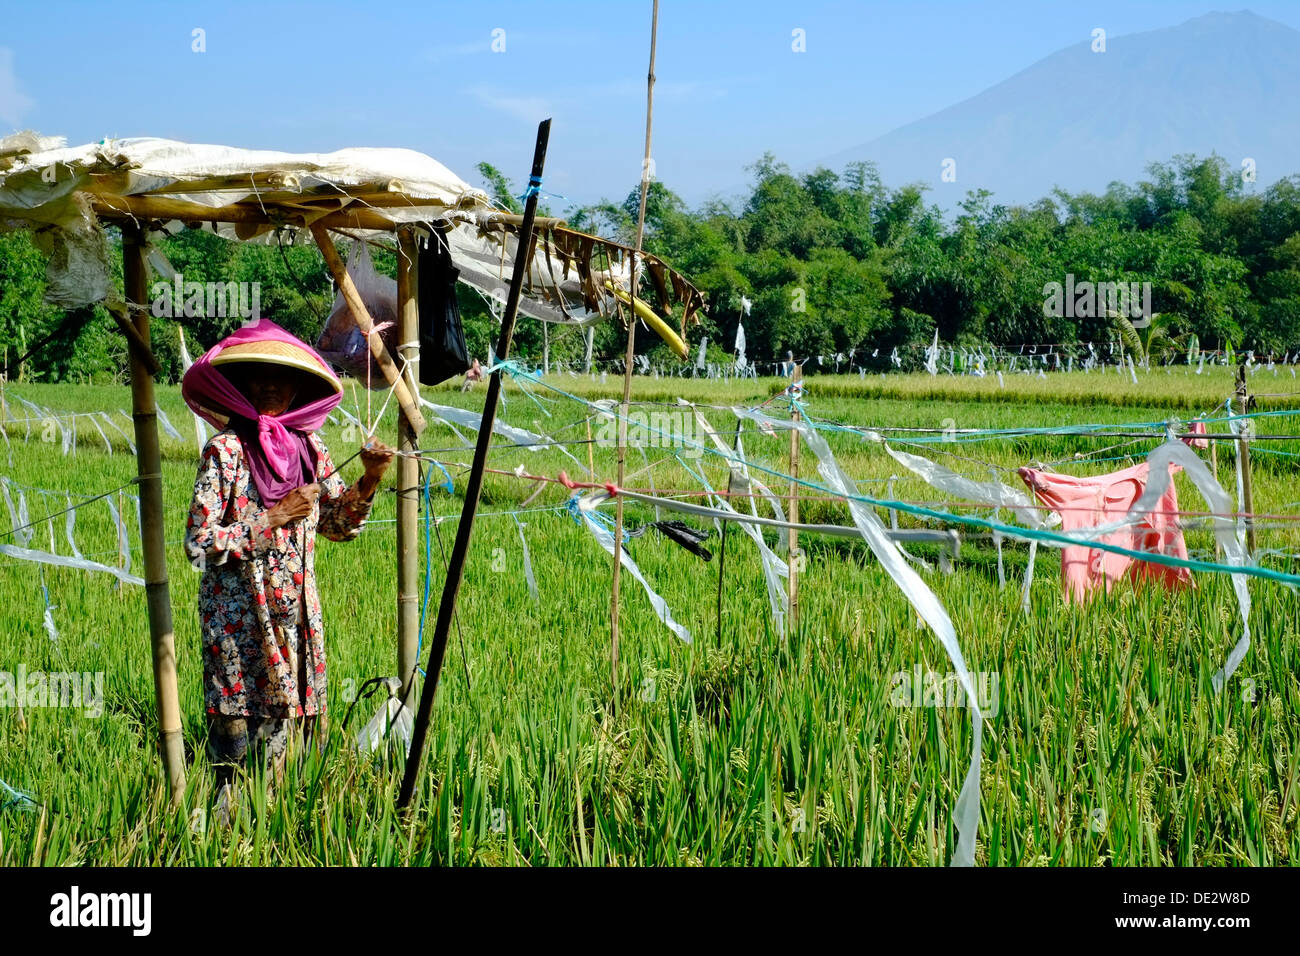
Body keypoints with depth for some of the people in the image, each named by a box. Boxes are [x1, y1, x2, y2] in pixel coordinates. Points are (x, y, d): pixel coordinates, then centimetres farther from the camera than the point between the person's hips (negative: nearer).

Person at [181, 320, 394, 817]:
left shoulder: (309, 447, 6)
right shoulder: (226, 450, -8)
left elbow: (339, 524, 17)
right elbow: (199, 543, -13)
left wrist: (369, 480, 0)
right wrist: (273, 520, -15)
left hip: (297, 616, 5)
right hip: (239, 616, -5)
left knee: (289, 724, 7)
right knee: (242, 734, -4)